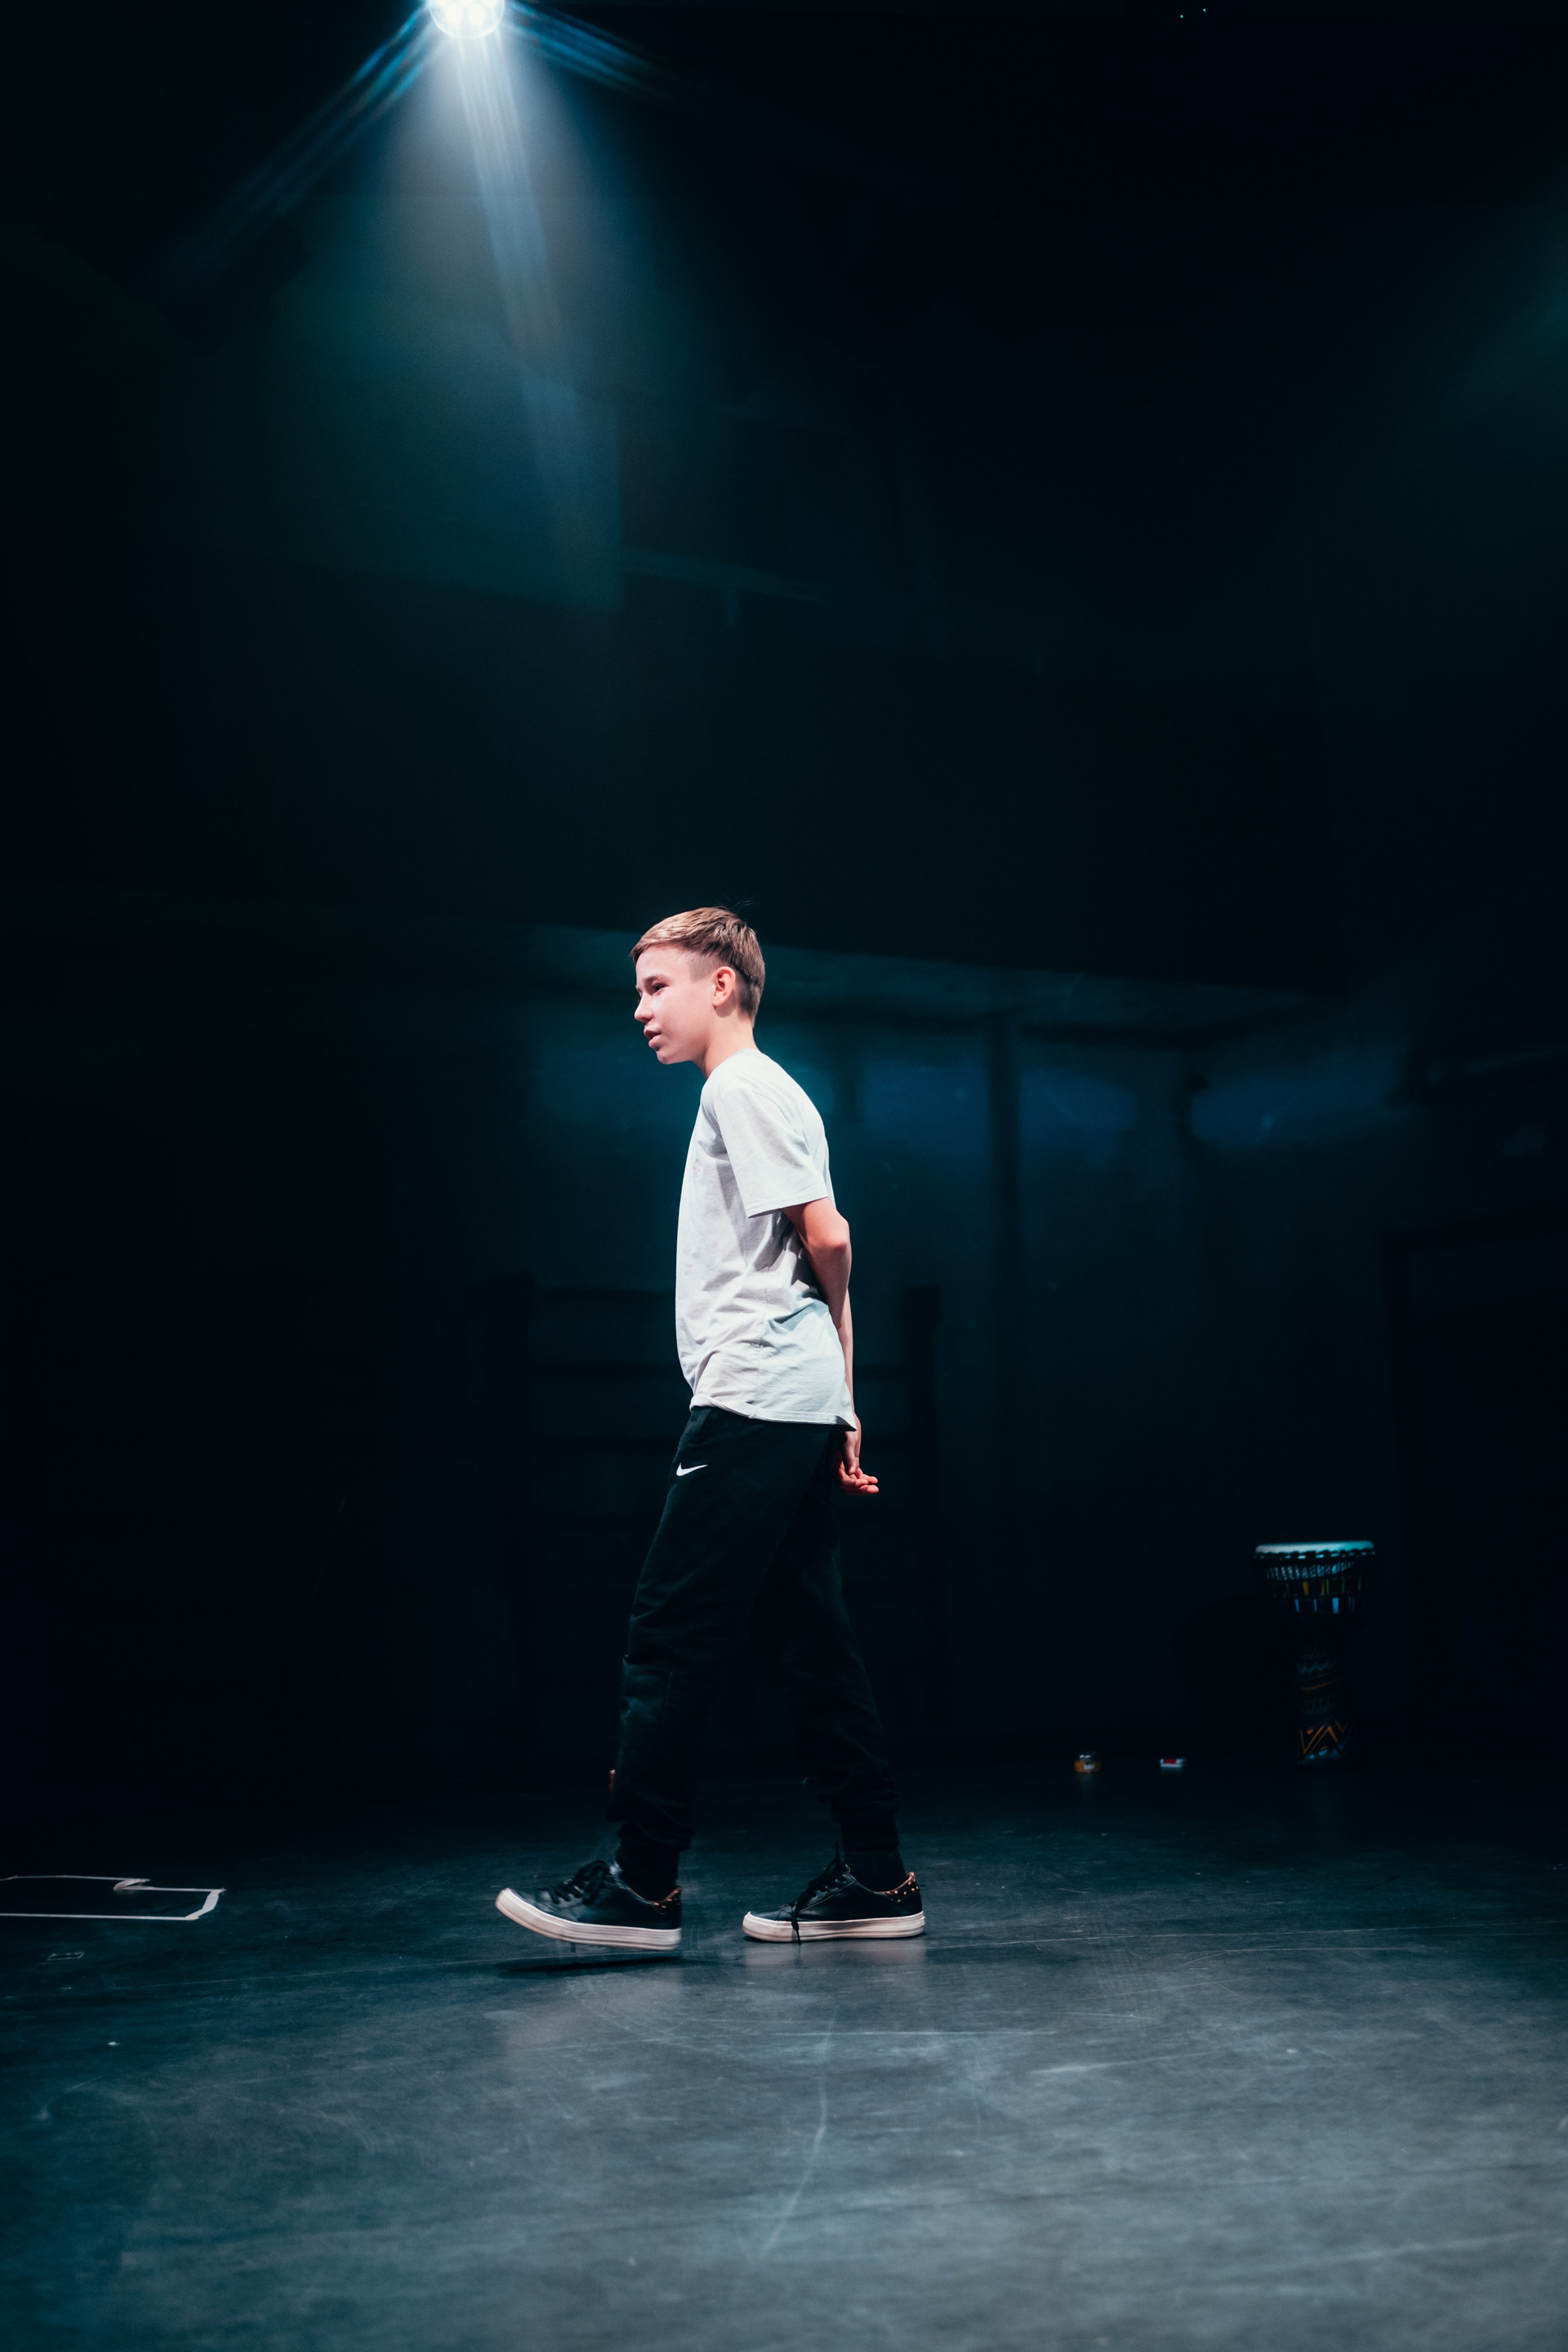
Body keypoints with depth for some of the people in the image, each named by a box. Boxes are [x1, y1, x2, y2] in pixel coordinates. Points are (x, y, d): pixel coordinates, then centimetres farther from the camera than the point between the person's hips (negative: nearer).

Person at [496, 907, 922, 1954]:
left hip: (753, 1400, -10)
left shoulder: (743, 1088, -5)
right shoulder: (753, 1093, 24)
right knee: (810, 1643, 8)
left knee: (670, 1637, -8)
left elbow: (826, 1237, -14)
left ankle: (643, 1883, -5)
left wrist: (828, 1372, 5)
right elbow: (827, 1254, 23)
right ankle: (877, 1877, 11)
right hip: (797, 1414, 10)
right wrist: (842, 1405, 18)